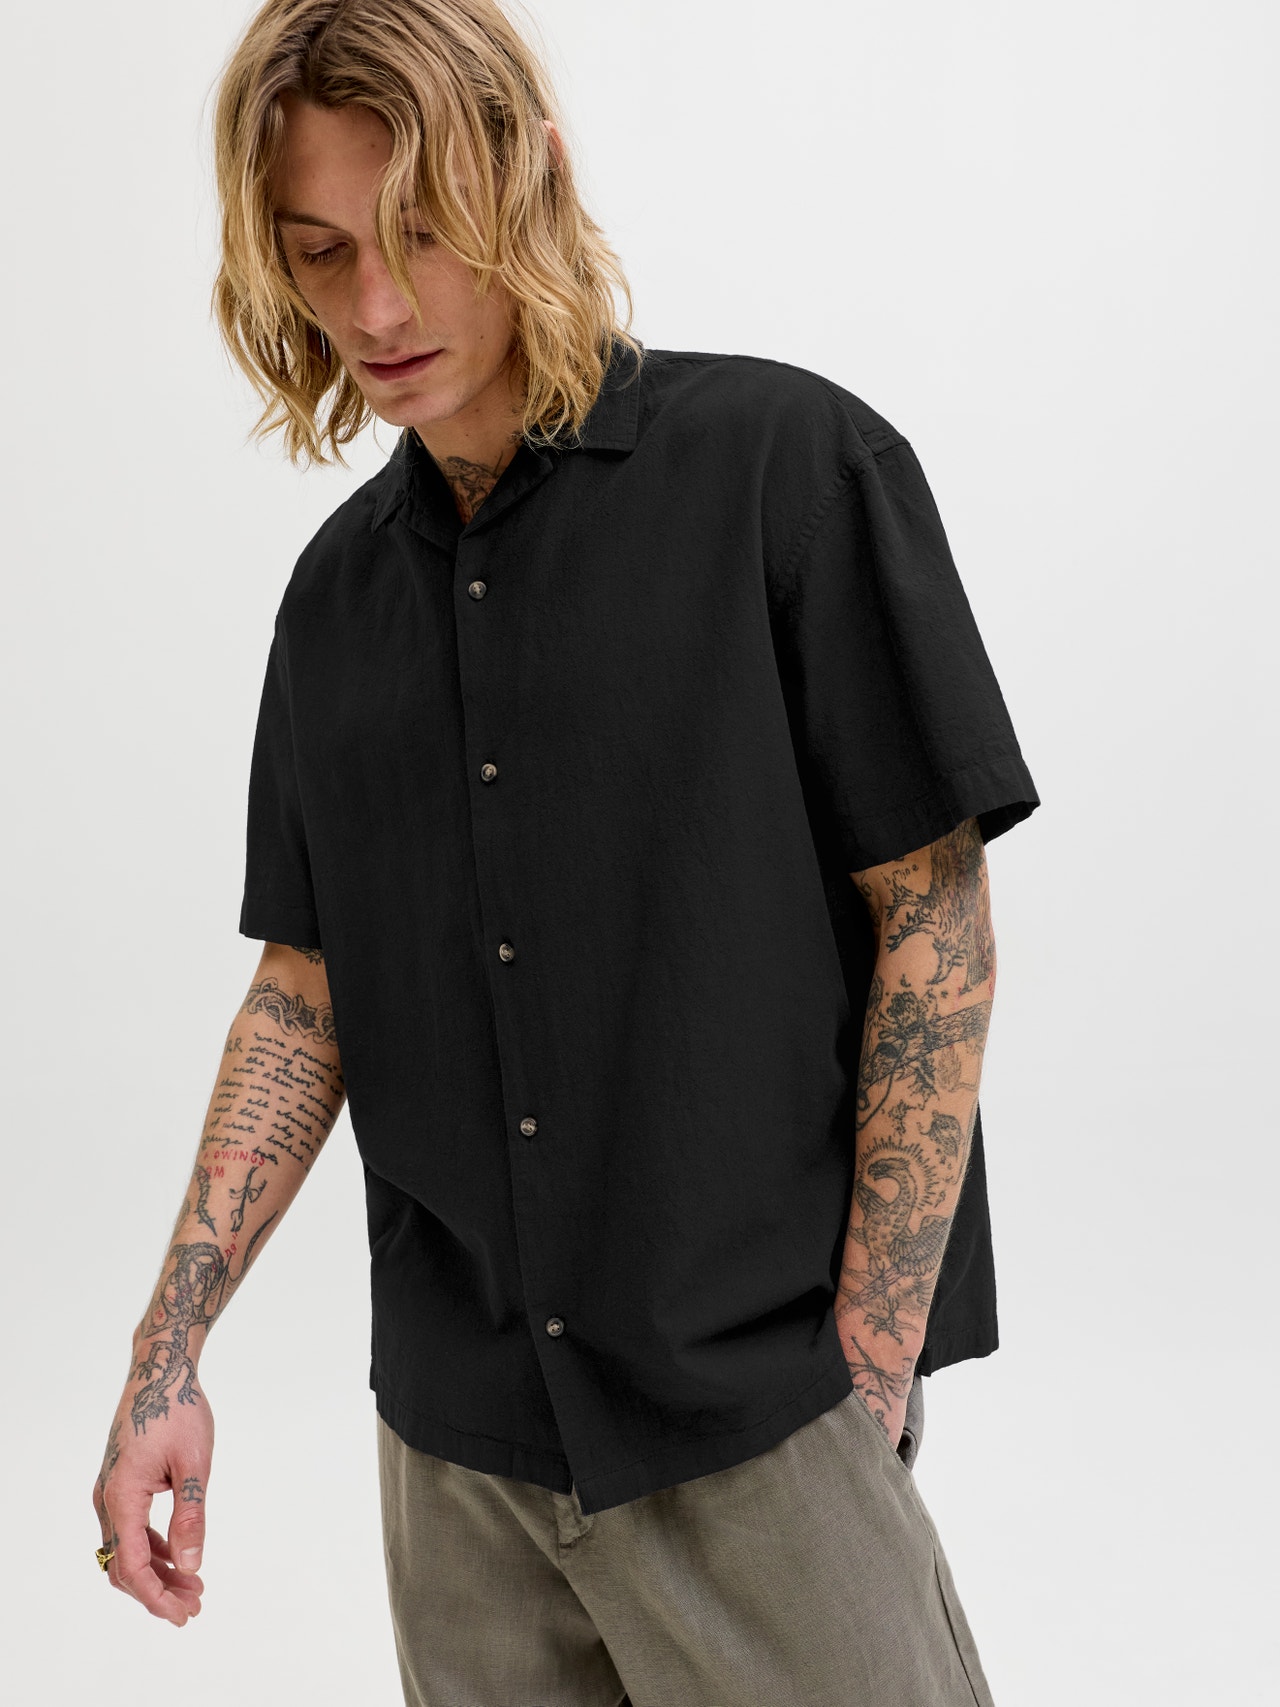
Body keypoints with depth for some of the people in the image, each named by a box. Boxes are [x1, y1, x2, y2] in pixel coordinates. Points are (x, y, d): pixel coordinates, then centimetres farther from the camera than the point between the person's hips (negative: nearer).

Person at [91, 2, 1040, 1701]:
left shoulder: (787, 463, -9)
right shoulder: (340, 584, 8)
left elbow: (936, 928, -9)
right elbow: (307, 986, 9)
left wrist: (866, 1374, -11)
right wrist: (168, 1353, 1)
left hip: (758, 1407, -4)